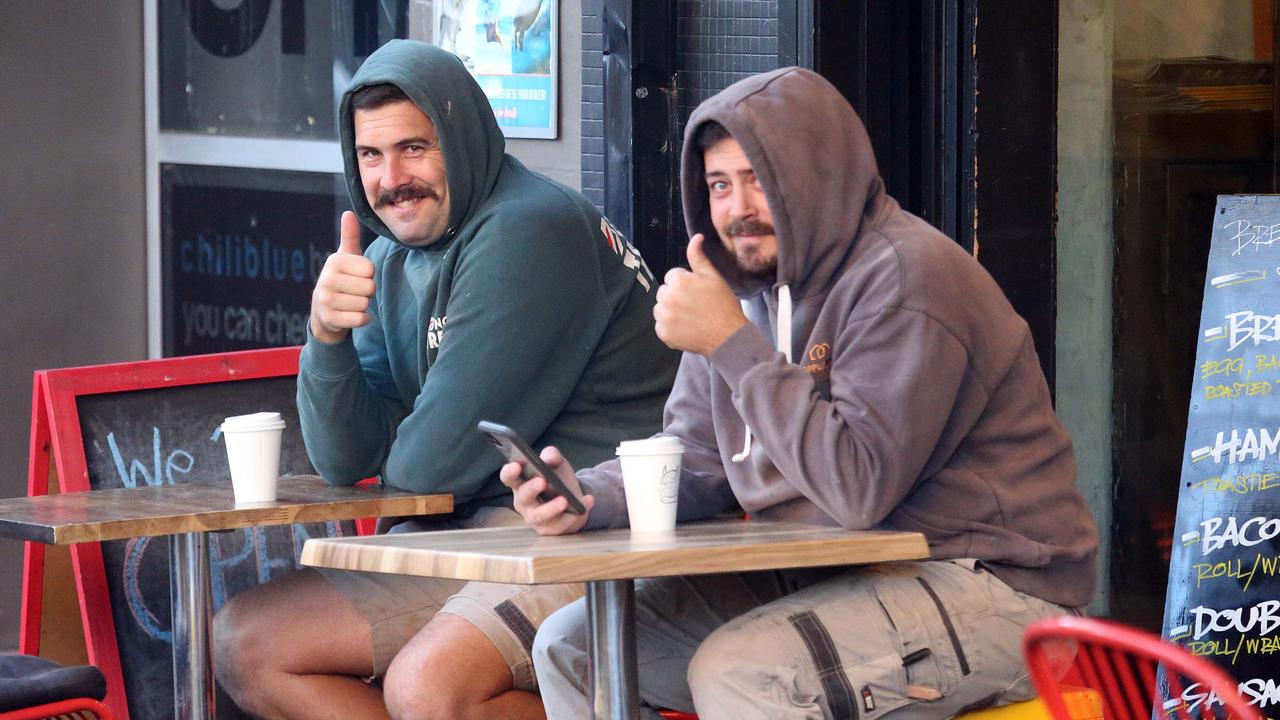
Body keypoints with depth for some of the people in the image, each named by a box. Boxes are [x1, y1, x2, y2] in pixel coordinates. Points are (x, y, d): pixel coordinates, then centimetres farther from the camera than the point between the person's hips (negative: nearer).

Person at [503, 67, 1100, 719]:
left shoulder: (904, 278, -17)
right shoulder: (751, 281, 10)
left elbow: (861, 487, -27)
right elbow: (696, 461, 12)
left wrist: (731, 343, -24)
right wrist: (591, 497, -9)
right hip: (818, 579, 9)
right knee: (572, 647, 2)